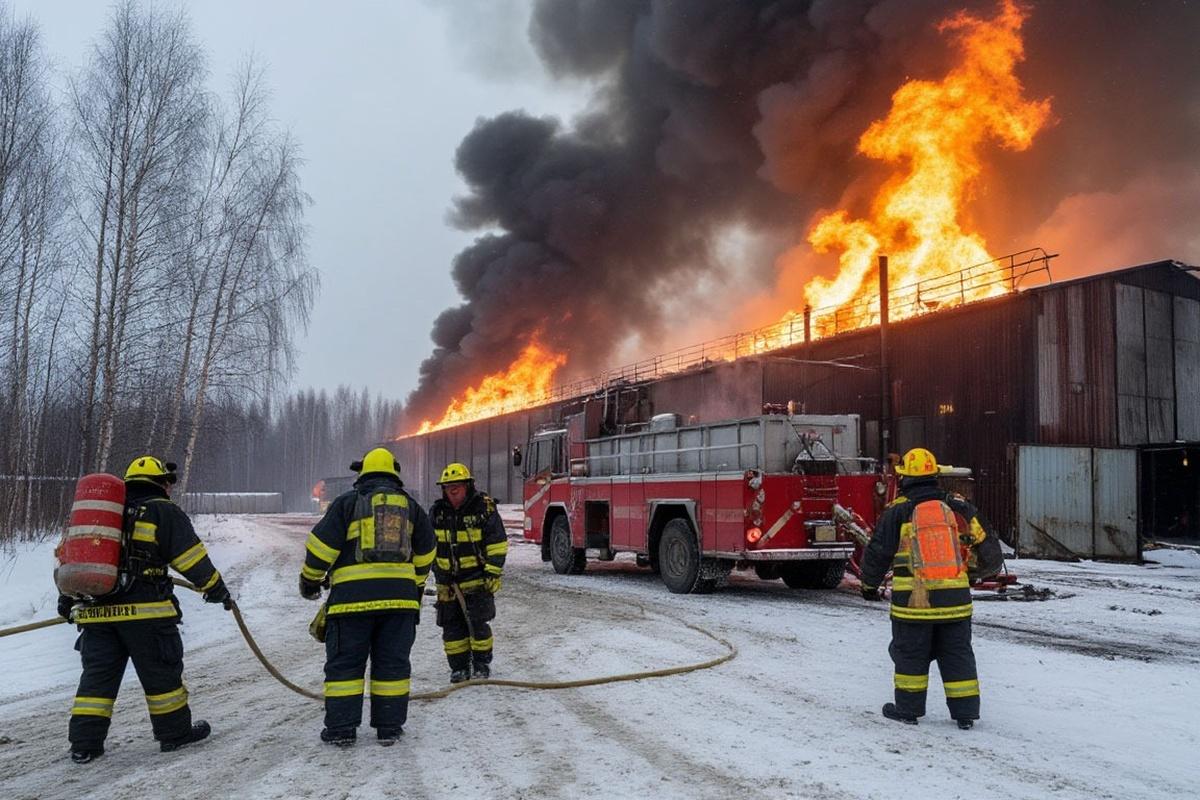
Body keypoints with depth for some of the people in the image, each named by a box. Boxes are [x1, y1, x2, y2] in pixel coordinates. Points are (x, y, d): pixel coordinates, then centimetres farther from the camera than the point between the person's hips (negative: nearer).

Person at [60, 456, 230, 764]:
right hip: (145, 612, -5)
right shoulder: (164, 512, -1)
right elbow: (192, 558, -5)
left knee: (97, 675, 12)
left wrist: (66, 599, 29)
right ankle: (175, 732, 17)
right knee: (162, 673, 7)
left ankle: (84, 743, 12)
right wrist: (216, 589, 6)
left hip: (96, 611, 6)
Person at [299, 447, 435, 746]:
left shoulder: (347, 501, 4)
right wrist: (416, 584, 33)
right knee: (393, 663, 10)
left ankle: (341, 728, 8)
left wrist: (310, 580, 12)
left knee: (344, 663, 7)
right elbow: (425, 552, 20)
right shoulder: (410, 506, 14)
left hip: (353, 594, -3)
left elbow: (322, 544, -2)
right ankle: (389, 727, 13)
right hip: (400, 596, 3)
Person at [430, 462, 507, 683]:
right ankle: (459, 667, 18)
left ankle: (482, 664, 13)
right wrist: (437, 571, 15)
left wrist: (493, 573, -10)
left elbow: (498, 544, -6)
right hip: (448, 582, 4)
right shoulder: (437, 512, 4)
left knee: (478, 623, -4)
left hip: (477, 580, -4)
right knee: (451, 625, 6)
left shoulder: (484, 508, -8)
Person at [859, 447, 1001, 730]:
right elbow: (987, 544, 8)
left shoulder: (898, 511, -6)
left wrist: (869, 585, 14)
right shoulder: (958, 506, 3)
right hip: (955, 598, 3)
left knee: (910, 654, 10)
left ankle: (908, 708, 19)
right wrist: (988, 567, 30)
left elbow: (877, 552, -1)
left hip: (913, 598, -3)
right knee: (957, 654, 13)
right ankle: (965, 712, 16)